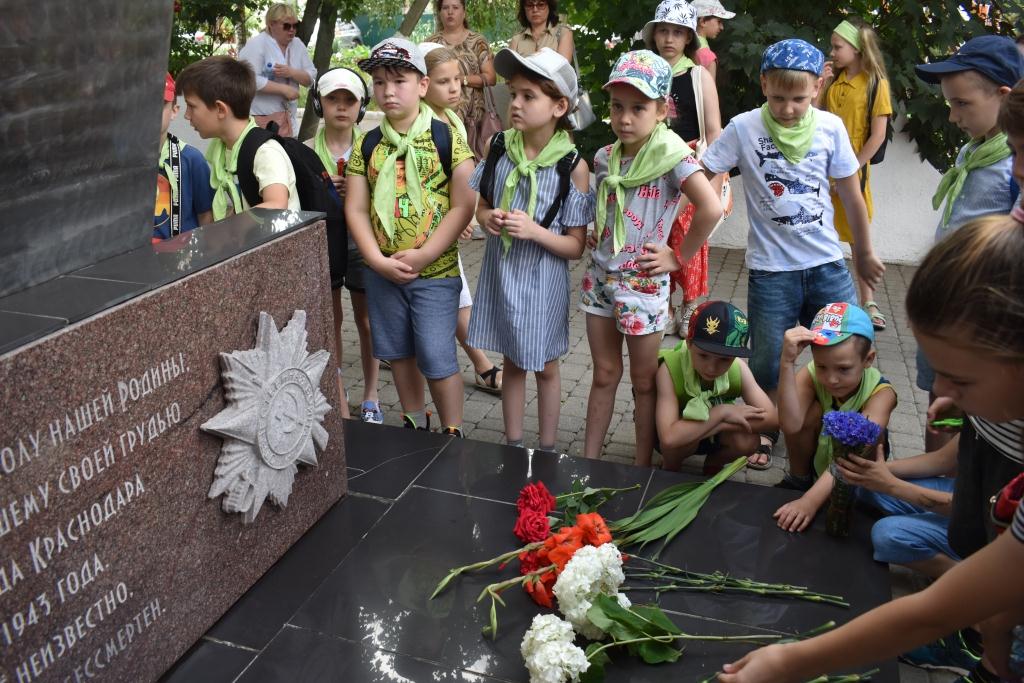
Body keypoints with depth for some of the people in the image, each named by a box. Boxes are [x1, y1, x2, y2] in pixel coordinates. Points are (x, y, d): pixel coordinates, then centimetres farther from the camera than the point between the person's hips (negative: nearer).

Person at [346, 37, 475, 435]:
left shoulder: (446, 140, -7)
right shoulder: (367, 146, 3)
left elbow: (463, 206, -12)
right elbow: (355, 208, 1)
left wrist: (423, 256, -18)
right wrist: (378, 260, -12)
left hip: (435, 272, -4)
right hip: (382, 272, 5)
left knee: (436, 359, 0)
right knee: (399, 354, 17)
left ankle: (453, 433, 19)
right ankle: (414, 423, 36)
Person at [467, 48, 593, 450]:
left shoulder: (573, 166, -16)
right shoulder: (498, 146, -5)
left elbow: (576, 247, -12)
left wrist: (534, 231, -27)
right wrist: (488, 218, -13)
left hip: (543, 280, -3)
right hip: (501, 271, 3)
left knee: (545, 367, 15)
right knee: (512, 362, 18)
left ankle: (547, 449, 33)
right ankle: (513, 444, 35)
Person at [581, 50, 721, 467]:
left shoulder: (670, 154, -15)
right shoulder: (604, 158, 3)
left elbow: (711, 208, -26)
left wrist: (679, 257, -17)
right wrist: (594, 233, 5)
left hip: (642, 280, -5)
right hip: (600, 274, 5)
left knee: (644, 381, 9)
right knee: (604, 374, 15)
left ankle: (642, 468, 22)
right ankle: (589, 459, 26)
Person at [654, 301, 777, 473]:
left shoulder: (739, 369, -22)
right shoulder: (669, 368, -34)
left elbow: (771, 418, -25)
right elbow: (670, 438, -45)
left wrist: (719, 424, -33)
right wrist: (721, 413, -37)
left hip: (716, 434, 4)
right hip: (677, 440, -3)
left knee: (747, 442, -27)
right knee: (676, 442, -37)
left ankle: (713, 464, 8)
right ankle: (669, 471, 0)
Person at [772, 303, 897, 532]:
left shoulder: (880, 393, -28)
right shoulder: (810, 376, -25)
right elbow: (790, 426, -42)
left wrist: (811, 500, -50)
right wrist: (787, 363, -50)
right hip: (814, 459, 0)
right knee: (812, 411, -25)